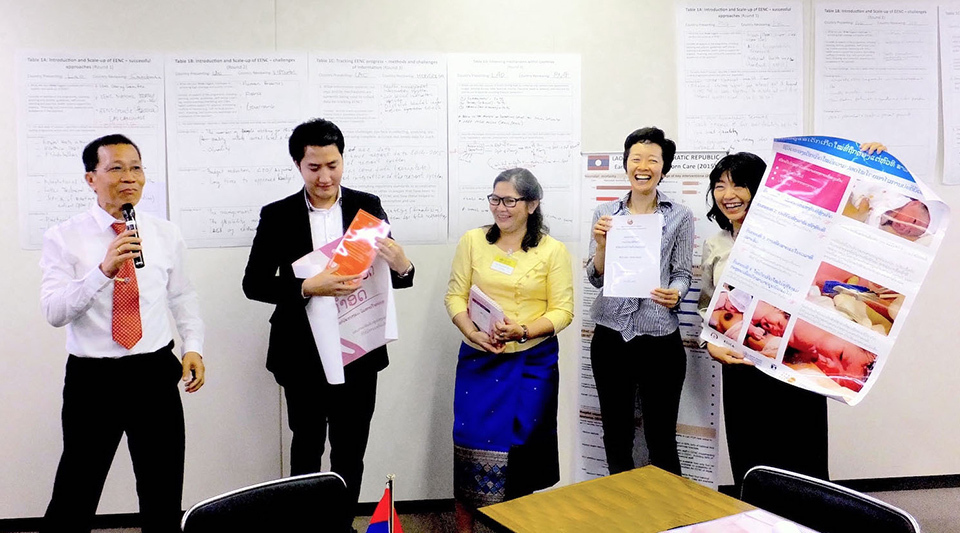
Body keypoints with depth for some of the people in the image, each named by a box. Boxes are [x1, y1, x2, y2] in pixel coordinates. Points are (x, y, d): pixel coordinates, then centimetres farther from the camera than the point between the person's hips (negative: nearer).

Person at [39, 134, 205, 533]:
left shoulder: (165, 234, 4)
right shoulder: (64, 238, -4)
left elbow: (183, 297, 11)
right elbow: (54, 312, -14)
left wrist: (193, 346, -4)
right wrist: (104, 271, -28)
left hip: (155, 374, 2)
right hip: (91, 378, -2)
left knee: (164, 498, 14)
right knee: (75, 498, 11)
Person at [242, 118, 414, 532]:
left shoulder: (368, 206, -1)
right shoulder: (278, 215, -4)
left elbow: (392, 276, 1)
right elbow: (254, 283, -9)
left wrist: (402, 266, -24)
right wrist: (308, 288, -25)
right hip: (303, 354, -1)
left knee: (350, 450, 14)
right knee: (307, 447, 15)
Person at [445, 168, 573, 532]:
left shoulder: (553, 250, -1)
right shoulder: (472, 241, 3)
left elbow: (562, 311, -3)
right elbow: (455, 296, 2)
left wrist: (523, 331, -19)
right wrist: (473, 333, -15)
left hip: (533, 361, -1)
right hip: (479, 358, 1)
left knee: (520, 446, 6)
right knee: (470, 443, 3)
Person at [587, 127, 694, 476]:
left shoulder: (680, 217, 2)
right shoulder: (605, 213, 7)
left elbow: (683, 273, 2)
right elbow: (596, 278, 5)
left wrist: (674, 294, -20)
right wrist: (601, 244, -14)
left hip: (660, 338, -2)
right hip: (611, 336, 2)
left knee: (661, 440, 3)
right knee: (615, 436, 12)